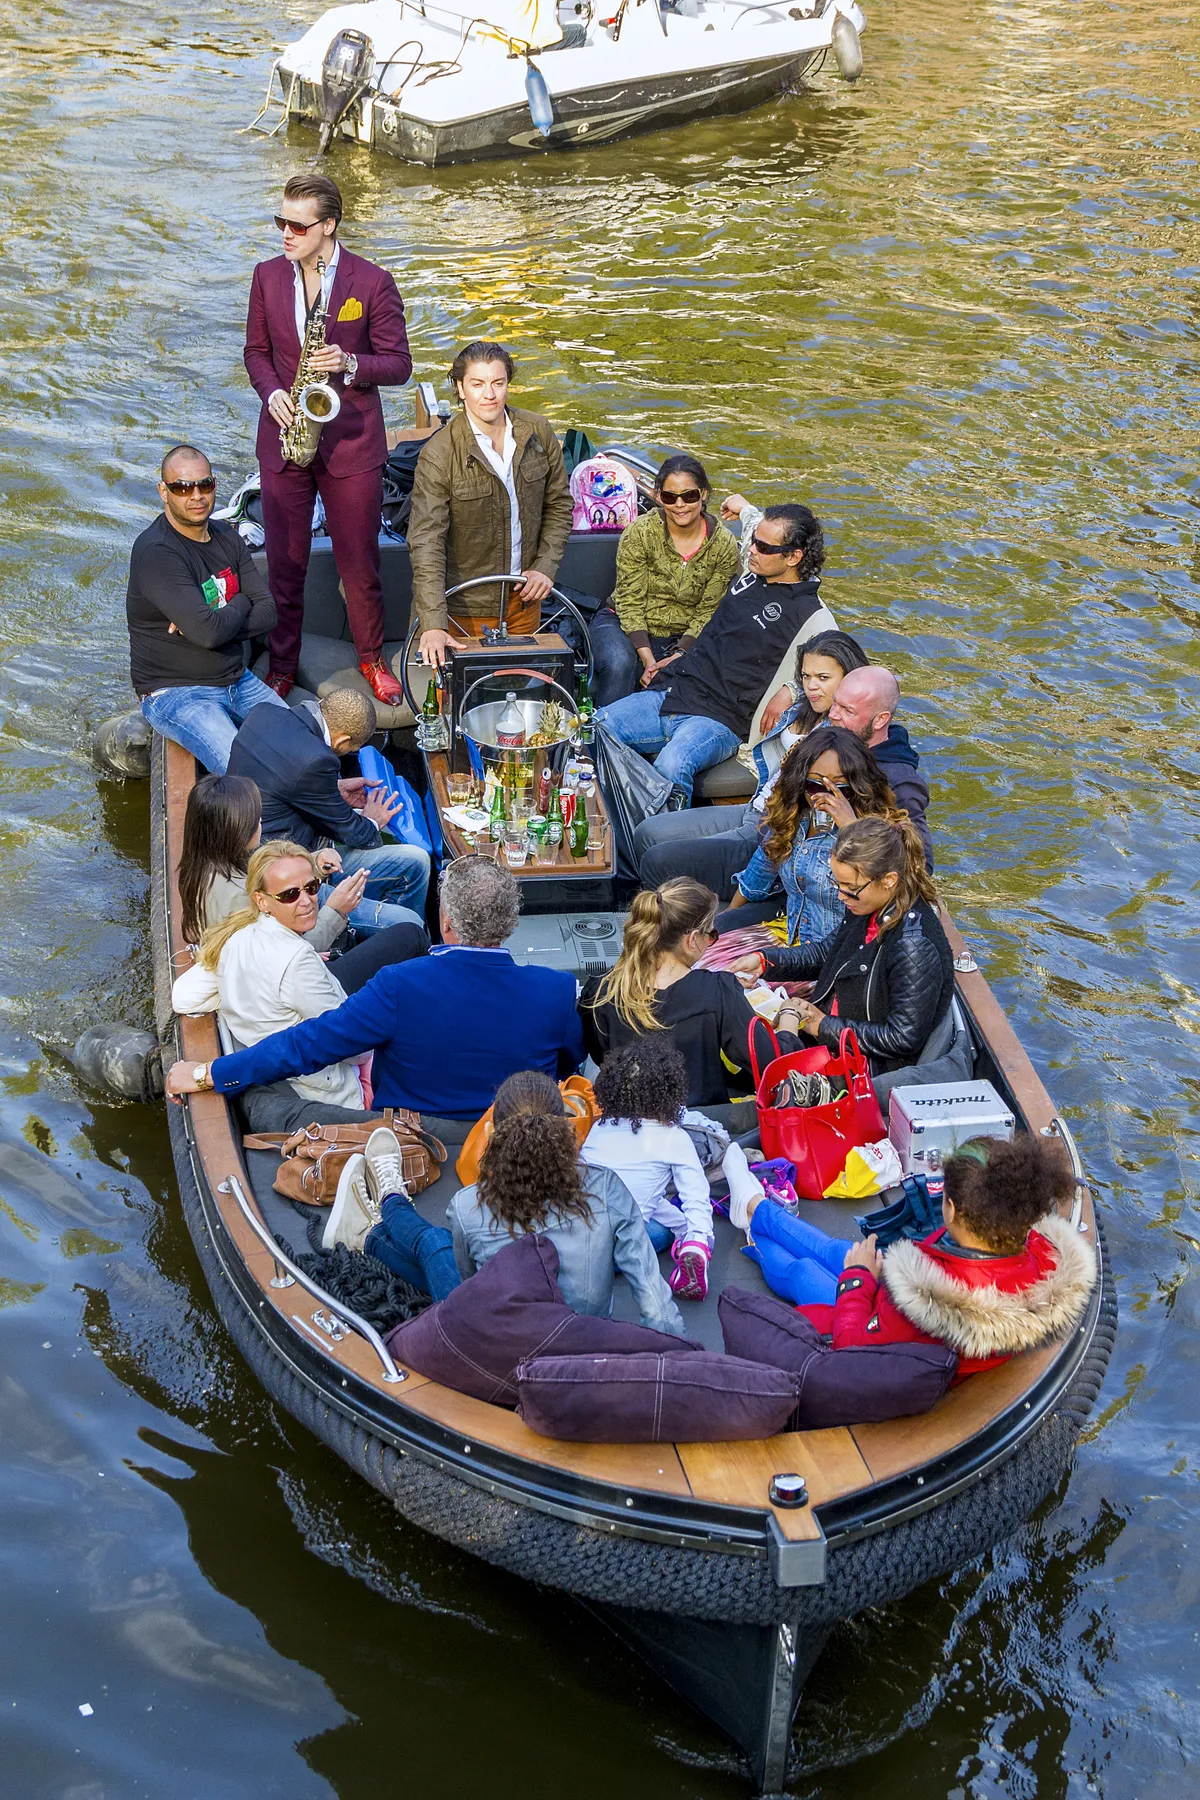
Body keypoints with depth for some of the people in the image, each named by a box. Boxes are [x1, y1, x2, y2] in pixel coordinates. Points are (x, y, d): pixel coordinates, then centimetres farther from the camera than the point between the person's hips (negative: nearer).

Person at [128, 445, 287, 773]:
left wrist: (210, 624, -15)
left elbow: (267, 613, 2)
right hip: (174, 693, -7)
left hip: (237, 681, 8)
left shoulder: (226, 537, 9)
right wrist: (241, 604, -4)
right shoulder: (156, 552, -17)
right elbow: (209, 632, -26)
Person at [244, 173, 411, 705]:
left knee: (359, 560, 6)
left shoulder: (373, 281, -7)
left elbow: (398, 363, -4)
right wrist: (272, 392, -8)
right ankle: (281, 666, 22)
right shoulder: (267, 277, 4)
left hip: (351, 443, -3)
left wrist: (350, 364, -22)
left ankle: (372, 657, 27)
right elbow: (257, 351, 12)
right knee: (284, 561, 8)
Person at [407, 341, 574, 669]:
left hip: (524, 599, 4)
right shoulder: (439, 454, -18)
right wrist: (433, 625, -32)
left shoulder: (538, 432, -3)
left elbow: (559, 505, 10)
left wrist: (545, 566, -4)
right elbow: (426, 541, -23)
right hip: (467, 607, -4)